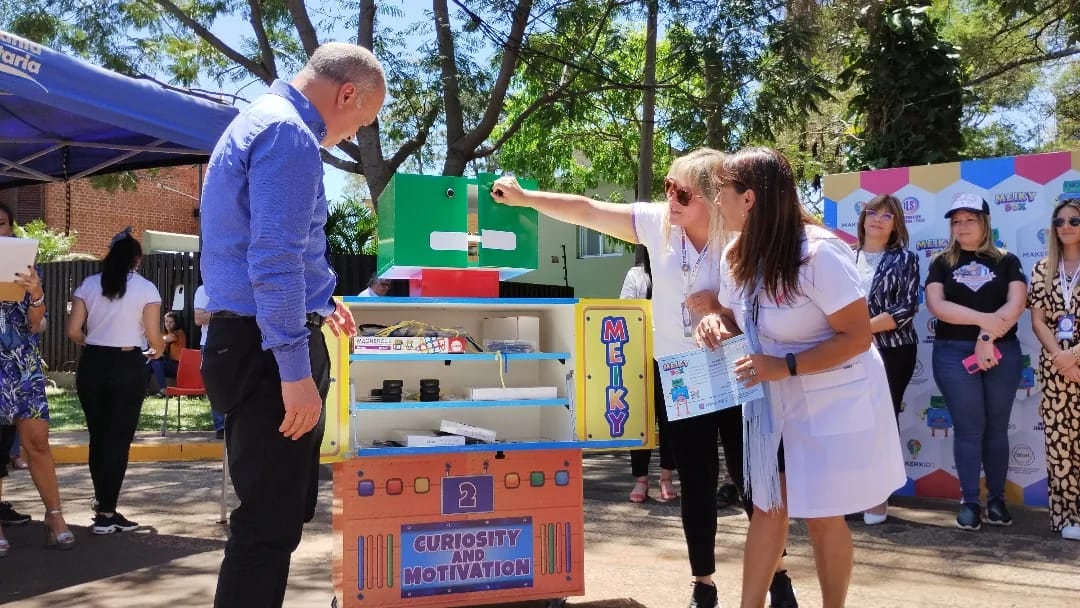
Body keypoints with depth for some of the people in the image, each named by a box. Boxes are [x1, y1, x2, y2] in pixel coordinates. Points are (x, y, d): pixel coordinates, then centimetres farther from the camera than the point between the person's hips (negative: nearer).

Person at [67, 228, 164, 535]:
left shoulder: (88, 285, 5)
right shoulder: (146, 288, -3)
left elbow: (73, 331, 0)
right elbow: (154, 337, -7)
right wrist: (157, 351, 16)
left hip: (91, 365, 4)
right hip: (128, 366, -3)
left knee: (98, 437, 15)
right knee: (118, 439, 2)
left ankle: (103, 504, 26)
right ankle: (107, 514, 3)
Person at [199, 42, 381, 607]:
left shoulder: (256, 122, 19)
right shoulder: (287, 133, -15)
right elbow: (276, 259, -24)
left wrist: (315, 303, 32)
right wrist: (296, 370, -23)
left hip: (250, 341, 11)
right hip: (270, 351, -11)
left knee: (280, 513, 20)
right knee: (270, 523, -4)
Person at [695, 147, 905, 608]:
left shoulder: (819, 253, -26)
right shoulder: (737, 256, -2)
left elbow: (857, 337, -23)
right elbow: (737, 319, 12)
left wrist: (785, 366, -31)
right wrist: (715, 324, -12)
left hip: (834, 403, -6)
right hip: (772, 403, 6)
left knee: (821, 517, 5)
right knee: (766, 510, 12)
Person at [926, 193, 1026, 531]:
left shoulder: (1006, 262, 8)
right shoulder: (942, 263, 7)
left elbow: (1016, 304, -5)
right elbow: (936, 305, -7)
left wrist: (987, 337, -16)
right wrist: (985, 319, -15)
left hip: (1002, 353, 1)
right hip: (955, 354, -1)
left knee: (996, 427, 7)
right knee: (969, 427, -1)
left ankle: (997, 498, 18)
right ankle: (970, 501, 7)